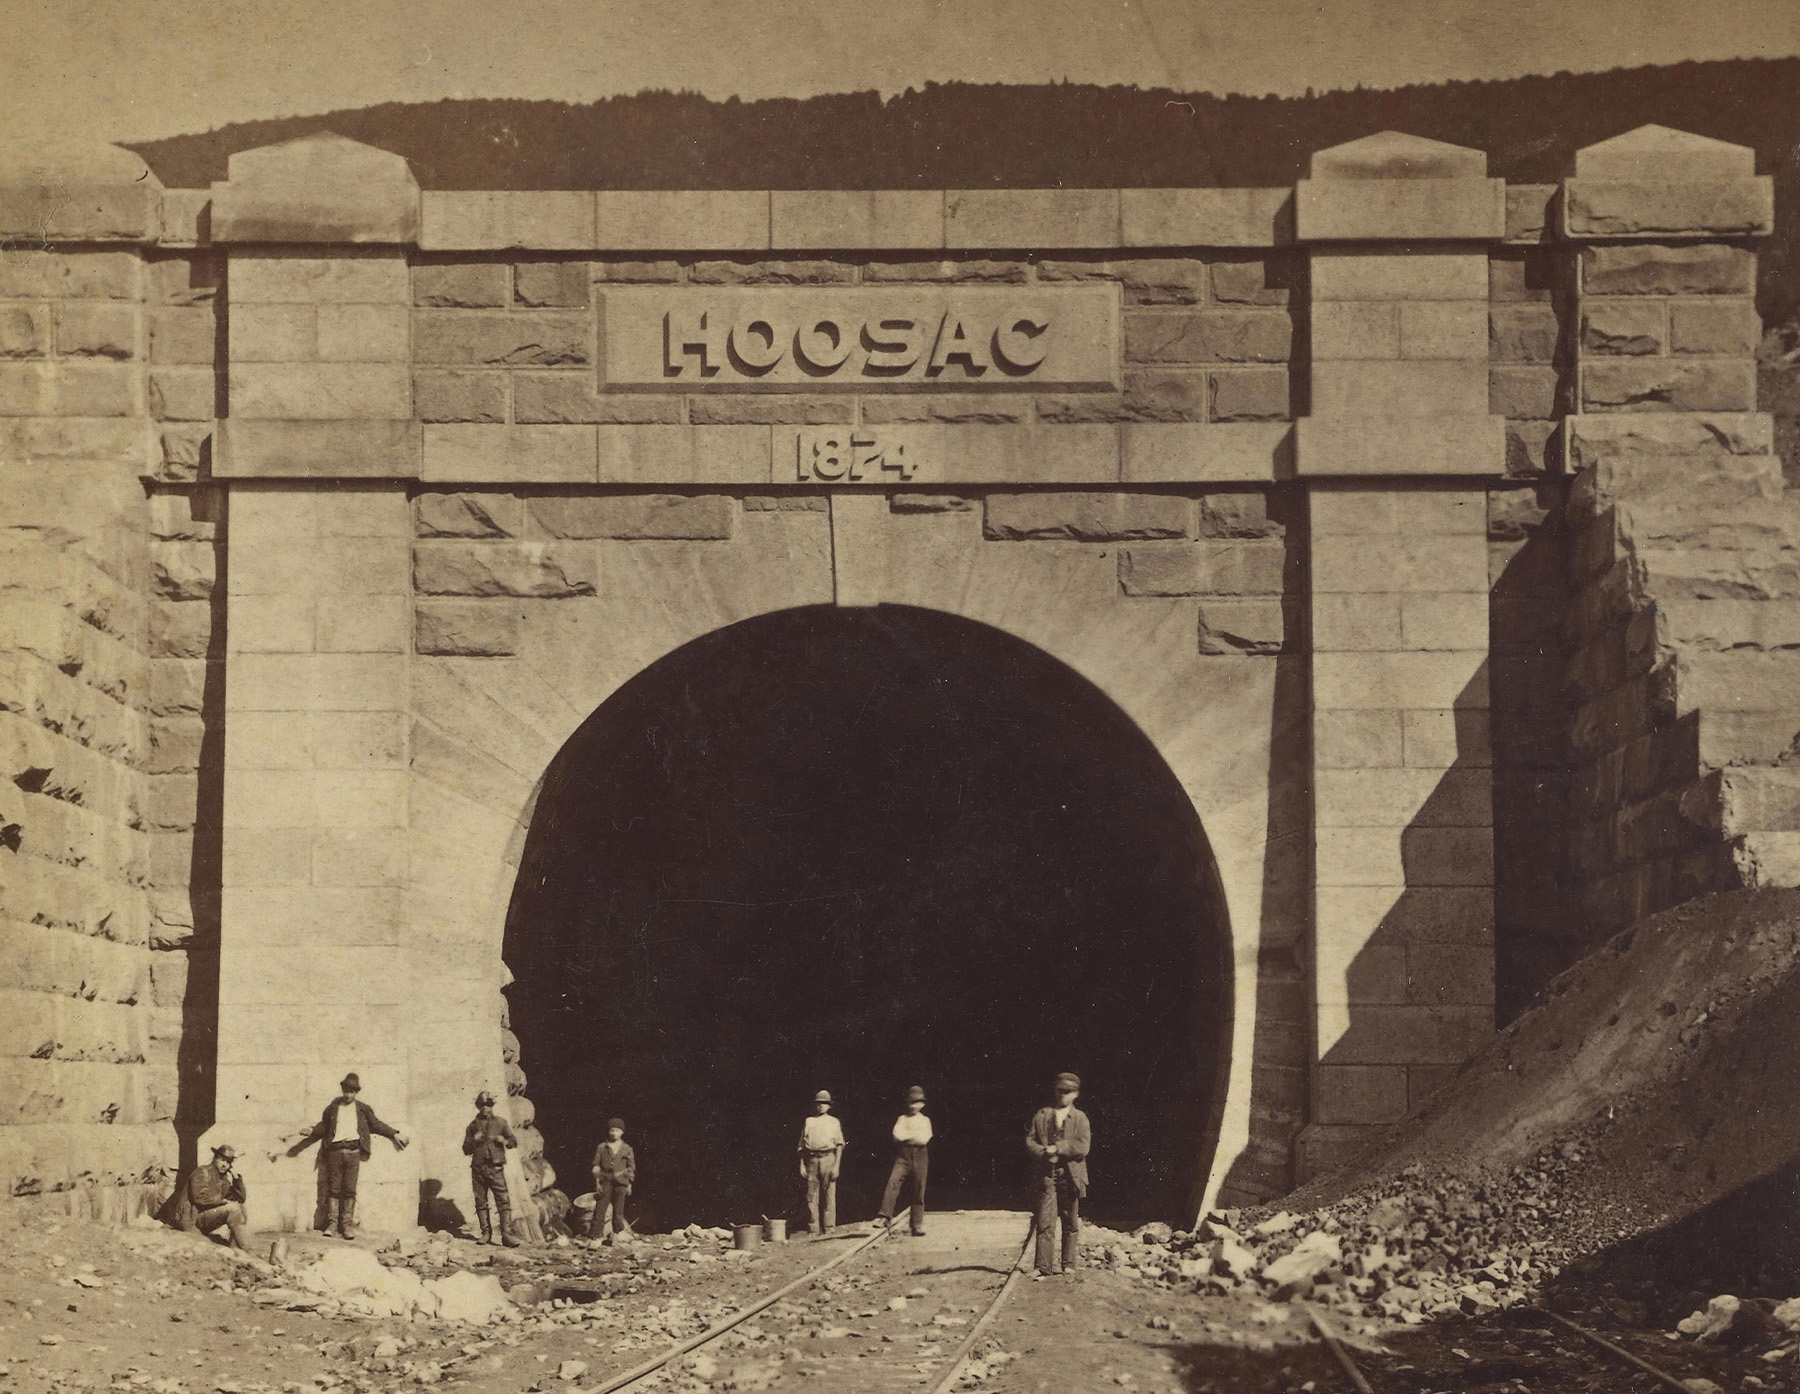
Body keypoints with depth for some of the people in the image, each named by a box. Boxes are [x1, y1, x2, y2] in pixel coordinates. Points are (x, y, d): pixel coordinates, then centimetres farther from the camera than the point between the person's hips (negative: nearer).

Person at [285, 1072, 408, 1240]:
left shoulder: (362, 1109, 13)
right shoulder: (332, 1108, 12)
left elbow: (376, 1124, 20)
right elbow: (323, 1126, 18)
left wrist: (393, 1135, 15)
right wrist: (312, 1131, -1)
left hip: (353, 1151, 0)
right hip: (335, 1149, 0)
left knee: (350, 1189, -2)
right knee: (333, 1188, -1)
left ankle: (347, 1224, -1)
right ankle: (332, 1222, 2)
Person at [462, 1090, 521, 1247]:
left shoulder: (501, 1123, 9)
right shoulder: (472, 1126, 12)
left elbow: (514, 1141, 12)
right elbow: (466, 1150, 14)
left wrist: (504, 1141, -9)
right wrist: (474, 1141, -6)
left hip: (496, 1168, -2)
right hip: (478, 1169, 2)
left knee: (504, 1201, -12)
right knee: (481, 1202, 4)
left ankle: (506, 1234, -16)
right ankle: (486, 1233, 13)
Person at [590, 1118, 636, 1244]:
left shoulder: (627, 1149, 7)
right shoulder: (601, 1148, 6)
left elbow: (631, 1168, 11)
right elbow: (596, 1166, 7)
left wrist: (629, 1185, 8)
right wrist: (597, 1183, 1)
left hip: (621, 1183, 0)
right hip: (605, 1182, 0)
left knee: (618, 1212, 4)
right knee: (600, 1209, -5)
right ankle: (595, 1234, -4)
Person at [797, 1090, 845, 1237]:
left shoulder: (834, 1122, 11)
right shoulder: (808, 1121, 15)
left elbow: (839, 1145, 6)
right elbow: (802, 1145, 15)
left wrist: (836, 1166, -4)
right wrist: (802, 1165, 6)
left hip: (828, 1158, -2)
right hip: (811, 1160, 2)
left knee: (829, 1196, -4)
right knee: (811, 1197, 0)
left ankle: (829, 1230, -2)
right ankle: (813, 1231, 3)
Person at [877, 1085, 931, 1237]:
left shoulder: (925, 1120, 11)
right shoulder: (902, 1119, 13)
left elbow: (924, 1139, -5)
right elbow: (897, 1135, -4)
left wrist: (906, 1135, -3)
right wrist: (915, 1135, -6)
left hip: (919, 1156, 0)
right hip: (903, 1156, 0)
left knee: (919, 1191, 1)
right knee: (893, 1181, -20)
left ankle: (918, 1224, 10)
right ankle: (886, 1217, -25)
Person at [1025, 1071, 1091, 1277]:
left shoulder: (1080, 1118, 5)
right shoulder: (1041, 1115, 10)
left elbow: (1083, 1147, -7)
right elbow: (1029, 1141, 7)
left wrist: (1057, 1148, -14)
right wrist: (1044, 1152, -11)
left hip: (1070, 1176, 0)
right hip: (1047, 1175, 0)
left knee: (1071, 1223, 7)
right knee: (1045, 1223, -8)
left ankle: (1068, 1265, 18)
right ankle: (1045, 1268, -9)